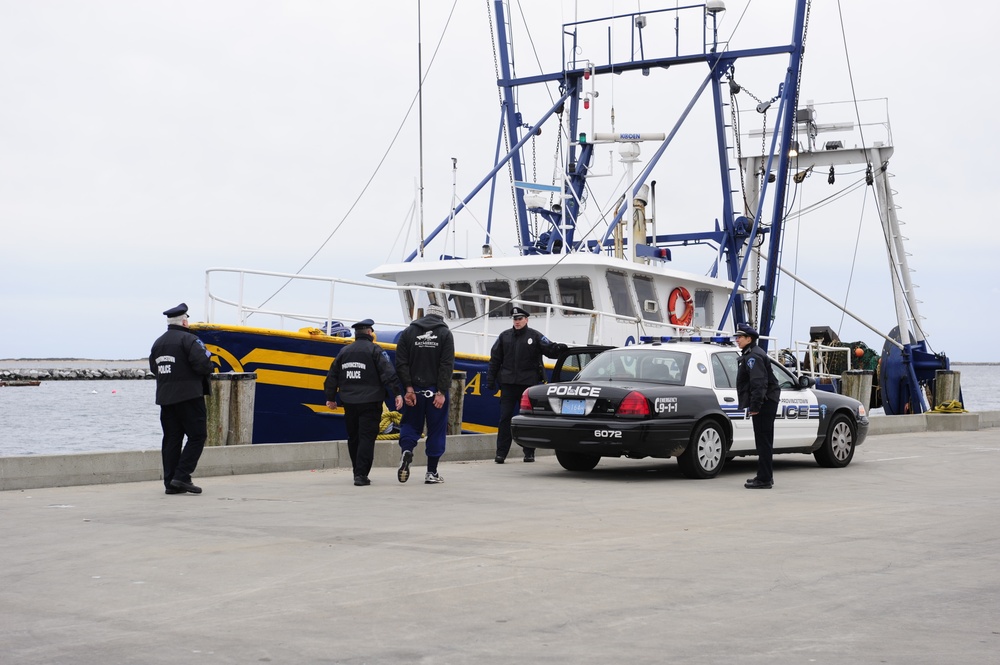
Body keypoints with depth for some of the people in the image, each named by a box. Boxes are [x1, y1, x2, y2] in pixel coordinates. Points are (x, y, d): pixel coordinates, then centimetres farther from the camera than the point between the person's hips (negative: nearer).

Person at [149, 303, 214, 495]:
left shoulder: (158, 343, 14)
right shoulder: (188, 339, -11)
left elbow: (154, 369, 18)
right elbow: (203, 364, -20)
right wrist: (209, 368, 1)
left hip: (165, 398, 8)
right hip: (189, 397, -7)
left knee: (171, 439, 9)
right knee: (197, 436, -2)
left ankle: (170, 482, 7)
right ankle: (182, 476, -12)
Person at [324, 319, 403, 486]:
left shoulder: (344, 351, 12)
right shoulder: (374, 350, -5)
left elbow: (332, 376, 16)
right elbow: (388, 373, -15)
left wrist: (331, 397, 24)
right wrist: (396, 394, -17)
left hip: (349, 403, 5)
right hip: (369, 402, -5)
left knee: (353, 438, 16)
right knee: (367, 438, -6)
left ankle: (358, 471, 24)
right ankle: (361, 475, -14)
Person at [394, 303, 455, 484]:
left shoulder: (408, 332, 5)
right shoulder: (445, 333, -1)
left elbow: (401, 363, -3)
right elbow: (447, 365, -10)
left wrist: (408, 388, -4)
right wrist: (441, 392, -11)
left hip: (414, 389, 2)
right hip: (435, 391, -2)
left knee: (410, 424, 15)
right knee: (436, 429, 6)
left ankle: (406, 451, -14)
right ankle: (432, 472, 7)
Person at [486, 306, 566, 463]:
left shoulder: (535, 336, 3)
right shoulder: (504, 336, 10)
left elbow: (550, 349, -5)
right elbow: (495, 359, 12)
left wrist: (560, 348, -28)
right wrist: (491, 379, 6)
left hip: (529, 384, -2)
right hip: (508, 384, 2)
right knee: (505, 418, -1)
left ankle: (529, 453, 12)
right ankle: (501, 453, 2)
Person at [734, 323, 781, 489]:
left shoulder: (753, 356, -14)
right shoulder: (750, 355, 20)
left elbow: (759, 384, -22)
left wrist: (754, 406, -24)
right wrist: (753, 405, 22)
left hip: (764, 402, -11)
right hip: (768, 402, 11)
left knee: (763, 441, -10)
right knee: (764, 441, 16)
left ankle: (764, 479, -11)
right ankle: (765, 476, 24)